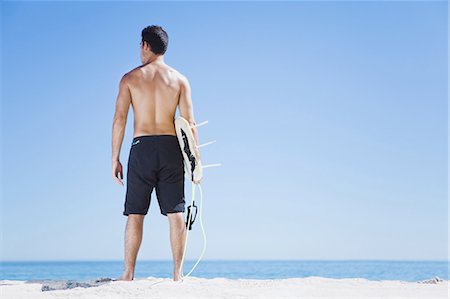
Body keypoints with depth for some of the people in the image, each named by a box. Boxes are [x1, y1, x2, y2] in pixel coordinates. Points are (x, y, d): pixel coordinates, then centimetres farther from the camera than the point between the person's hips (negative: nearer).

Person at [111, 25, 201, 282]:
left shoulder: (130, 78, 3)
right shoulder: (179, 79, 6)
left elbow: (119, 119, -2)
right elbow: (190, 122, 0)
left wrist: (115, 158, 2)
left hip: (142, 147, -1)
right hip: (171, 147, 1)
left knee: (135, 214, 5)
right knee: (176, 214, 4)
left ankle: (129, 274, 5)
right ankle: (178, 274, 3)